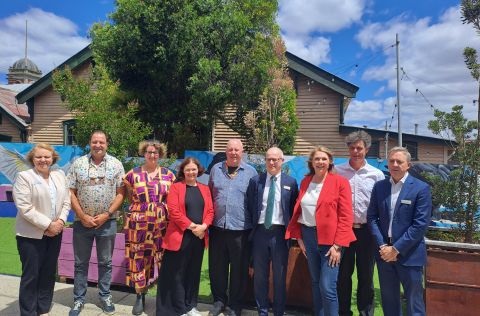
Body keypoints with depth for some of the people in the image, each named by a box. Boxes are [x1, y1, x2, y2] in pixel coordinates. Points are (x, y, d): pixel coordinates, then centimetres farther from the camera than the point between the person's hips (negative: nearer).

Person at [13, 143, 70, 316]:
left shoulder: (60, 175, 8)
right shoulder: (24, 177, -8)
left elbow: (66, 201, 8)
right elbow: (25, 208, -16)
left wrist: (61, 221, -8)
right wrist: (47, 225, -17)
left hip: (55, 233, 5)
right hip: (31, 234, -5)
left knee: (49, 273, 13)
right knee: (31, 275, 3)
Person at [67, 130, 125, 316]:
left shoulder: (116, 164, -1)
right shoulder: (78, 164, 0)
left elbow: (121, 193, -2)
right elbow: (70, 192, -1)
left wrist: (106, 215, -10)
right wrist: (82, 216, -9)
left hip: (107, 222, 0)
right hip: (82, 222, 0)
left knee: (105, 262, 12)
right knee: (81, 263, 11)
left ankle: (105, 297, 27)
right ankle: (78, 299, 26)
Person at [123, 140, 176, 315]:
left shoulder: (168, 175, 4)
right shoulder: (133, 174, 1)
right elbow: (130, 197, 12)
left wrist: (162, 207, 5)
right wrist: (141, 206, 6)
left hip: (162, 224, 1)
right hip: (138, 224, 0)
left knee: (162, 259, 6)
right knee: (139, 258, 4)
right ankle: (140, 296, 20)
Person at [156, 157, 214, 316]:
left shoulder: (205, 189, 11)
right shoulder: (176, 187, -2)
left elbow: (210, 211, 6)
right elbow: (173, 211, -12)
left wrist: (203, 226, -12)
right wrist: (191, 226, -16)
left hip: (199, 237, 4)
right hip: (180, 237, -4)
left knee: (193, 272, 13)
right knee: (177, 273, 4)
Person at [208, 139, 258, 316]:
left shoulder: (250, 172, 1)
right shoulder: (216, 169, 7)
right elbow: (209, 195, 13)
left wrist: (255, 224, 0)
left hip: (241, 228, -2)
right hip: (217, 227, 2)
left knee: (238, 269, 9)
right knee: (216, 267, 13)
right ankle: (219, 300, 33)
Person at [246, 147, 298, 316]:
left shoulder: (291, 182, 1)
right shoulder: (255, 181, 3)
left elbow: (294, 209, 3)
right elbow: (250, 207, 7)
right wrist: (253, 226, 3)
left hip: (280, 232, -1)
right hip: (260, 232, 1)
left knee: (280, 276, 10)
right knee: (259, 275, 12)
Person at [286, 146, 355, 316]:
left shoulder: (340, 182, -7)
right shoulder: (305, 182, 8)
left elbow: (346, 217, -11)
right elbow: (299, 211, 12)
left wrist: (337, 245, -15)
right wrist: (299, 237, 6)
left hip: (330, 238, -5)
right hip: (308, 236, 5)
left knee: (328, 288, -6)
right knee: (315, 284, 15)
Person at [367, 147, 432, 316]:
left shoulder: (421, 188, -7)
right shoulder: (379, 186, 5)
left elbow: (421, 224, -13)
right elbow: (371, 217, 3)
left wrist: (397, 248, -15)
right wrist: (382, 245, -8)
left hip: (409, 254, -3)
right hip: (384, 252, 4)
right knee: (388, 301, 16)